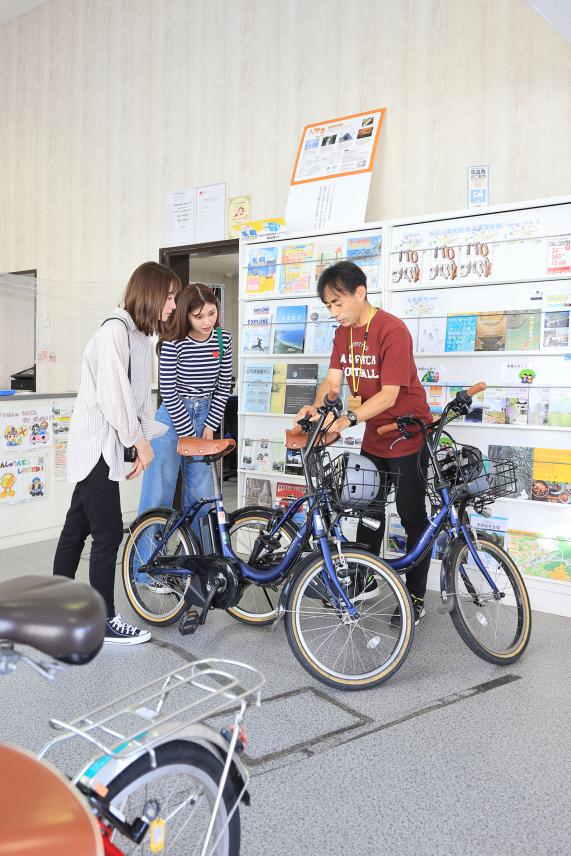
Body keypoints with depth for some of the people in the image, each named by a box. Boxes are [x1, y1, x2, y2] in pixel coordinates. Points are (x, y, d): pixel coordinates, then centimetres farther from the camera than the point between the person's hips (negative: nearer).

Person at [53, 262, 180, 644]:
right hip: (96, 445, -9)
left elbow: (139, 395, 12)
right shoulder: (115, 330, -17)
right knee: (109, 533, -4)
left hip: (103, 447, 9)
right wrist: (140, 439, -13)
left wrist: (147, 437, 4)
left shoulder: (140, 336, 12)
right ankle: (106, 622, 8)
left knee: (77, 527, 16)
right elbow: (112, 394, -21)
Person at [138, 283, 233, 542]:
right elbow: (168, 393, -15)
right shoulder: (172, 344, -17)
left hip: (204, 417, 4)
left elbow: (223, 386, 3)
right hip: (173, 417, -4)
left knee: (201, 493, 7)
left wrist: (210, 426, -2)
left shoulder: (223, 339, -3)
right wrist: (188, 435, -11)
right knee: (160, 492, -2)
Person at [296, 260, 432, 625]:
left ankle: (416, 598, 17)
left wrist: (348, 418, -35)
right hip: (374, 437, 8)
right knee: (368, 509, 17)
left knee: (413, 518, 3)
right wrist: (318, 406, -21)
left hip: (407, 436, -7)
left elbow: (390, 393, -26)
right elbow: (333, 379, -2)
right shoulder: (344, 332, 2)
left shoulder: (393, 330, -22)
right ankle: (365, 582, 33)